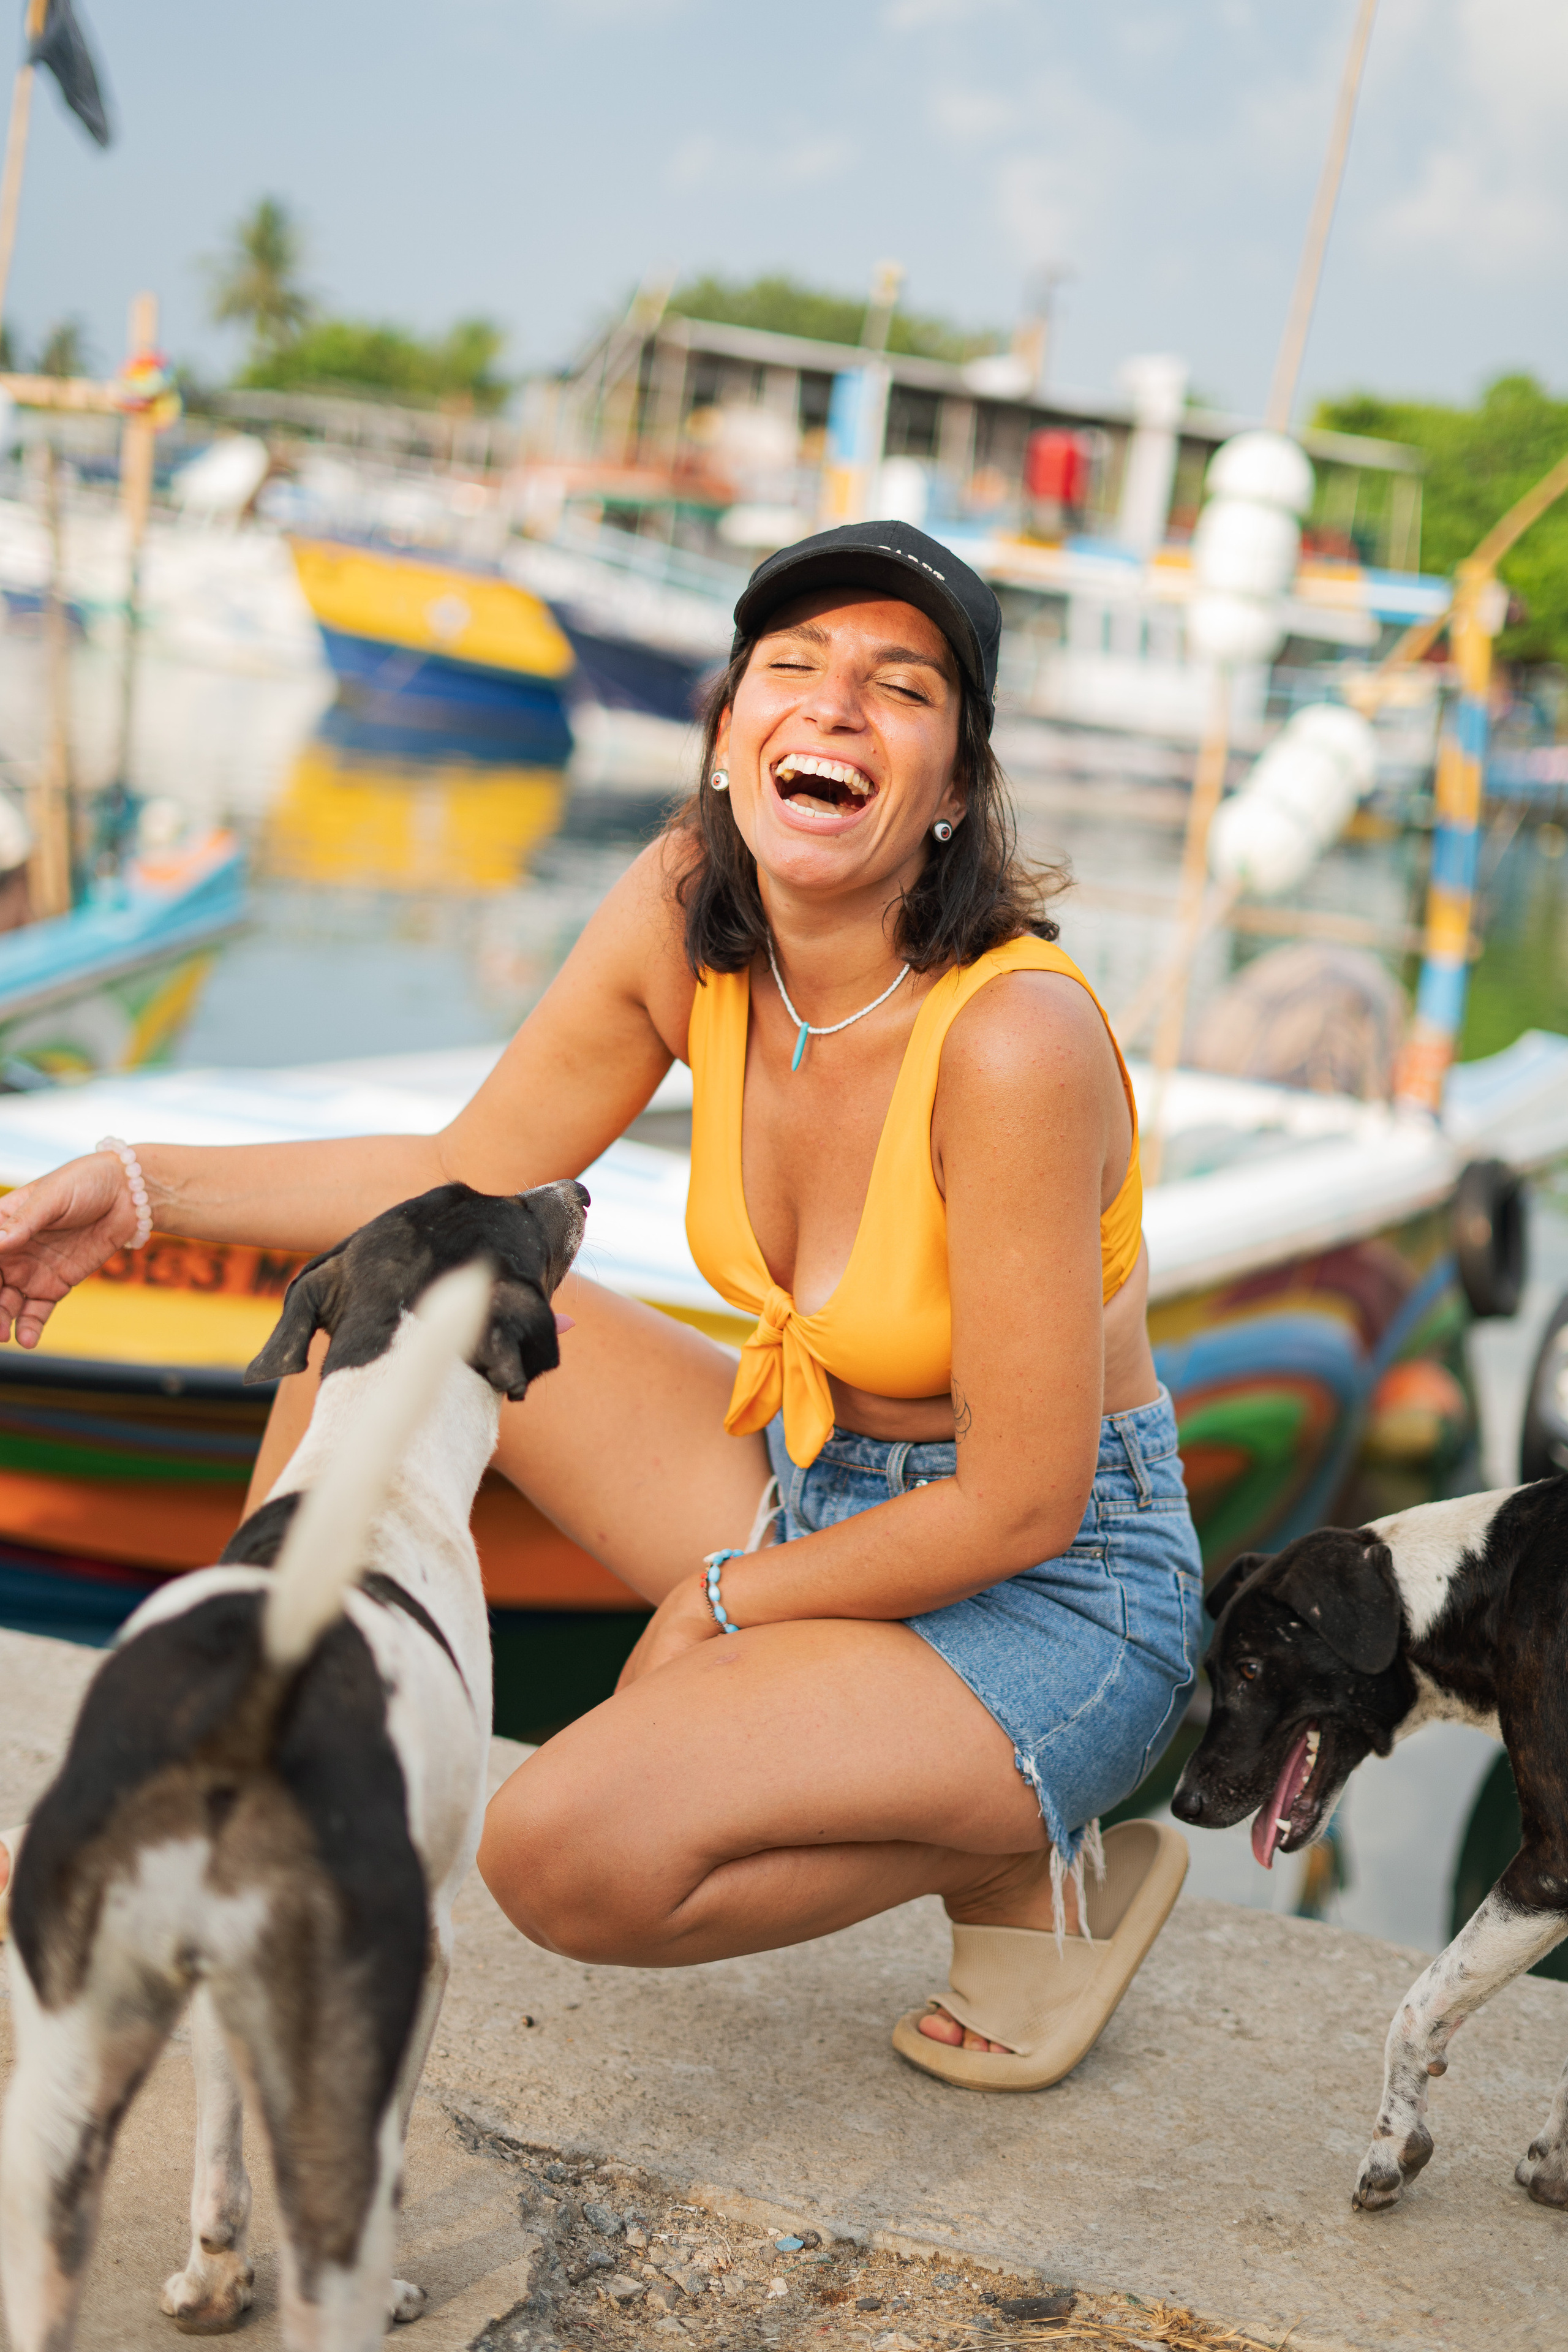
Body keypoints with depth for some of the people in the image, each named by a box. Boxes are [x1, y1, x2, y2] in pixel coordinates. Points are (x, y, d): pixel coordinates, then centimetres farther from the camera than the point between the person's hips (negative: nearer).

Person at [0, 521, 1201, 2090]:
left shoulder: (1011, 1041, -30)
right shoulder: (688, 910, -11)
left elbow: (1025, 1502, -23)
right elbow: (477, 1179, 3)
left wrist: (720, 1604, -10)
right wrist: (140, 1189, -5)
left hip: (1055, 1598, -7)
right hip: (804, 1479, 7)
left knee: (567, 1852, -28)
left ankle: (1027, 1872, -1)